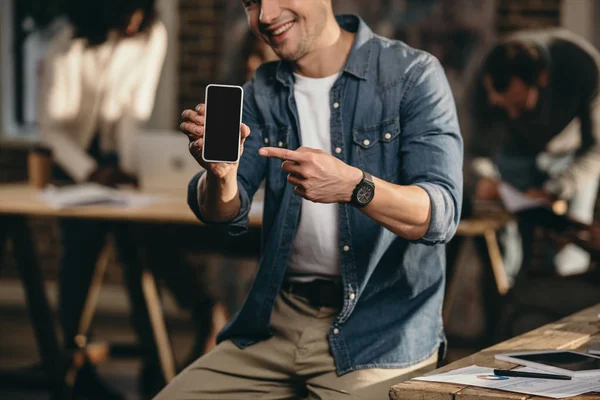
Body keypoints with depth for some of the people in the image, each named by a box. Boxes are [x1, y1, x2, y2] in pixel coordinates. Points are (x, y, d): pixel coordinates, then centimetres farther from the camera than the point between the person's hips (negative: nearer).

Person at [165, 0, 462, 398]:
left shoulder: (412, 75, -7)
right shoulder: (263, 91, 9)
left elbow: (441, 215, -16)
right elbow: (224, 214, 0)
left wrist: (352, 186, -34)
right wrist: (220, 175, -23)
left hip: (380, 335, -5)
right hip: (275, 322, 5)